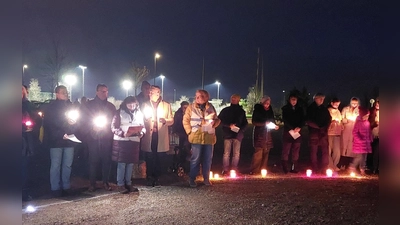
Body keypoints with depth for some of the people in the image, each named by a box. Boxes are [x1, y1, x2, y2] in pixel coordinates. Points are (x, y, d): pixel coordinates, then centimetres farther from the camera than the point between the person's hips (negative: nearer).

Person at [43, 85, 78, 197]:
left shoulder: (71, 106, 13)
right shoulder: (52, 107, -1)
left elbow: (76, 121, 18)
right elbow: (49, 124, -6)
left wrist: (73, 122, -7)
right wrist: (61, 135, -15)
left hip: (69, 140, 5)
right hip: (56, 141, -4)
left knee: (67, 165, 7)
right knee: (55, 165, -2)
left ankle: (66, 187, 15)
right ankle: (55, 188, 4)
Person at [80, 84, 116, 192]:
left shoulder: (111, 106, 11)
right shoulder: (89, 105, 3)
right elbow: (84, 122, 3)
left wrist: (112, 134, 1)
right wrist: (92, 128, -10)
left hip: (107, 138, 2)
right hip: (93, 138, -2)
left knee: (106, 160, 3)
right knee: (93, 161, 1)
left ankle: (105, 182, 14)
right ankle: (92, 183, 10)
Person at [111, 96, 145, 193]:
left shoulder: (139, 113, 11)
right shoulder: (119, 113, -2)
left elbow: (143, 126, 15)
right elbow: (114, 127, -6)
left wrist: (141, 133, -8)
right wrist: (123, 133, -22)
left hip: (134, 141, 4)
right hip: (121, 141, -4)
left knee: (131, 163, 8)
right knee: (122, 163, -2)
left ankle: (128, 183, 18)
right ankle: (120, 184, 7)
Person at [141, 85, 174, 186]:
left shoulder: (167, 105, 11)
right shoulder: (145, 105, 13)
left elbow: (171, 120, 7)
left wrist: (165, 121, -15)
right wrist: (146, 118, -9)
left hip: (161, 137, 0)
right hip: (149, 136, 0)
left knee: (159, 159, 1)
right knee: (149, 159, 0)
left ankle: (157, 178, 11)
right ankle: (149, 178, 9)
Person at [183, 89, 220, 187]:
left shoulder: (211, 107, 10)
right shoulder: (191, 107, 2)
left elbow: (217, 120, 16)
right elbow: (186, 121, 2)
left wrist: (215, 122, -6)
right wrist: (190, 132, -7)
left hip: (209, 137, 3)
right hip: (196, 137, -3)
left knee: (208, 159, 8)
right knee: (195, 159, 0)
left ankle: (206, 178, 21)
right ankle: (192, 179, 11)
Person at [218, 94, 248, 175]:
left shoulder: (241, 111, 12)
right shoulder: (225, 110, 5)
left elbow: (245, 123, 14)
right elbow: (219, 120, -1)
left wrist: (241, 130, -5)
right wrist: (229, 125, -13)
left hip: (238, 134, 2)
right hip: (228, 134, -2)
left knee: (236, 153, 4)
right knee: (226, 153, -3)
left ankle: (234, 169, 14)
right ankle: (225, 170, 3)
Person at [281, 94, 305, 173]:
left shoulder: (300, 109, 13)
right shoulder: (285, 109, 4)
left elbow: (303, 120, 9)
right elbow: (285, 120, -3)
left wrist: (299, 127, -9)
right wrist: (293, 129, -12)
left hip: (298, 132, 3)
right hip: (288, 131, -3)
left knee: (296, 152, 1)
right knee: (286, 151, -5)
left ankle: (294, 168, 5)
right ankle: (285, 169, -1)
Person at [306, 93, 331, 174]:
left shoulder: (324, 109, 16)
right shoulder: (310, 109, 5)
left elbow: (329, 119, 15)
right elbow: (308, 121, -2)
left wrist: (325, 128, -2)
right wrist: (318, 127, -10)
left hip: (323, 133, 3)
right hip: (314, 133, -3)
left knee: (325, 151, -4)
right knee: (314, 151, -3)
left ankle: (324, 169, 1)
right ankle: (315, 169, 2)